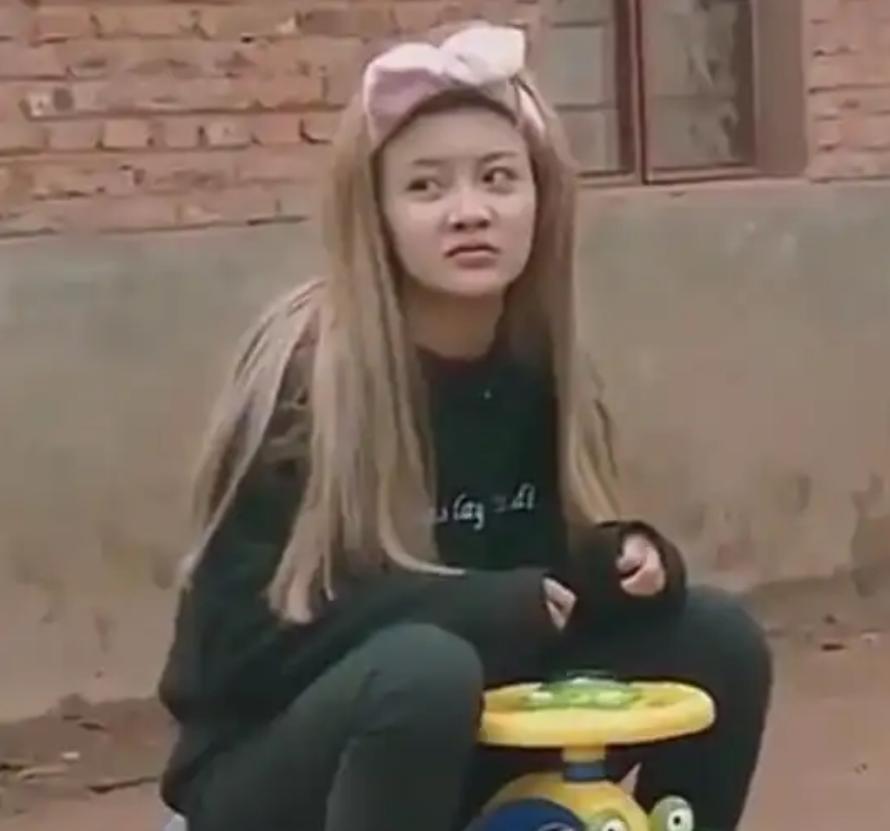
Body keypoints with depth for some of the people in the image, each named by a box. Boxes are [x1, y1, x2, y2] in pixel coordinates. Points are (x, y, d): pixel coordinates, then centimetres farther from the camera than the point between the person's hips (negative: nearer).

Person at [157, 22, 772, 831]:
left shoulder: (539, 367, -2)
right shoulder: (306, 371, -20)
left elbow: (549, 576, 8)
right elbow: (239, 639, -21)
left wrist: (618, 563, -15)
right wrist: (483, 608, -25)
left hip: (465, 754, 6)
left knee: (716, 636, -9)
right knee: (423, 671, -36)